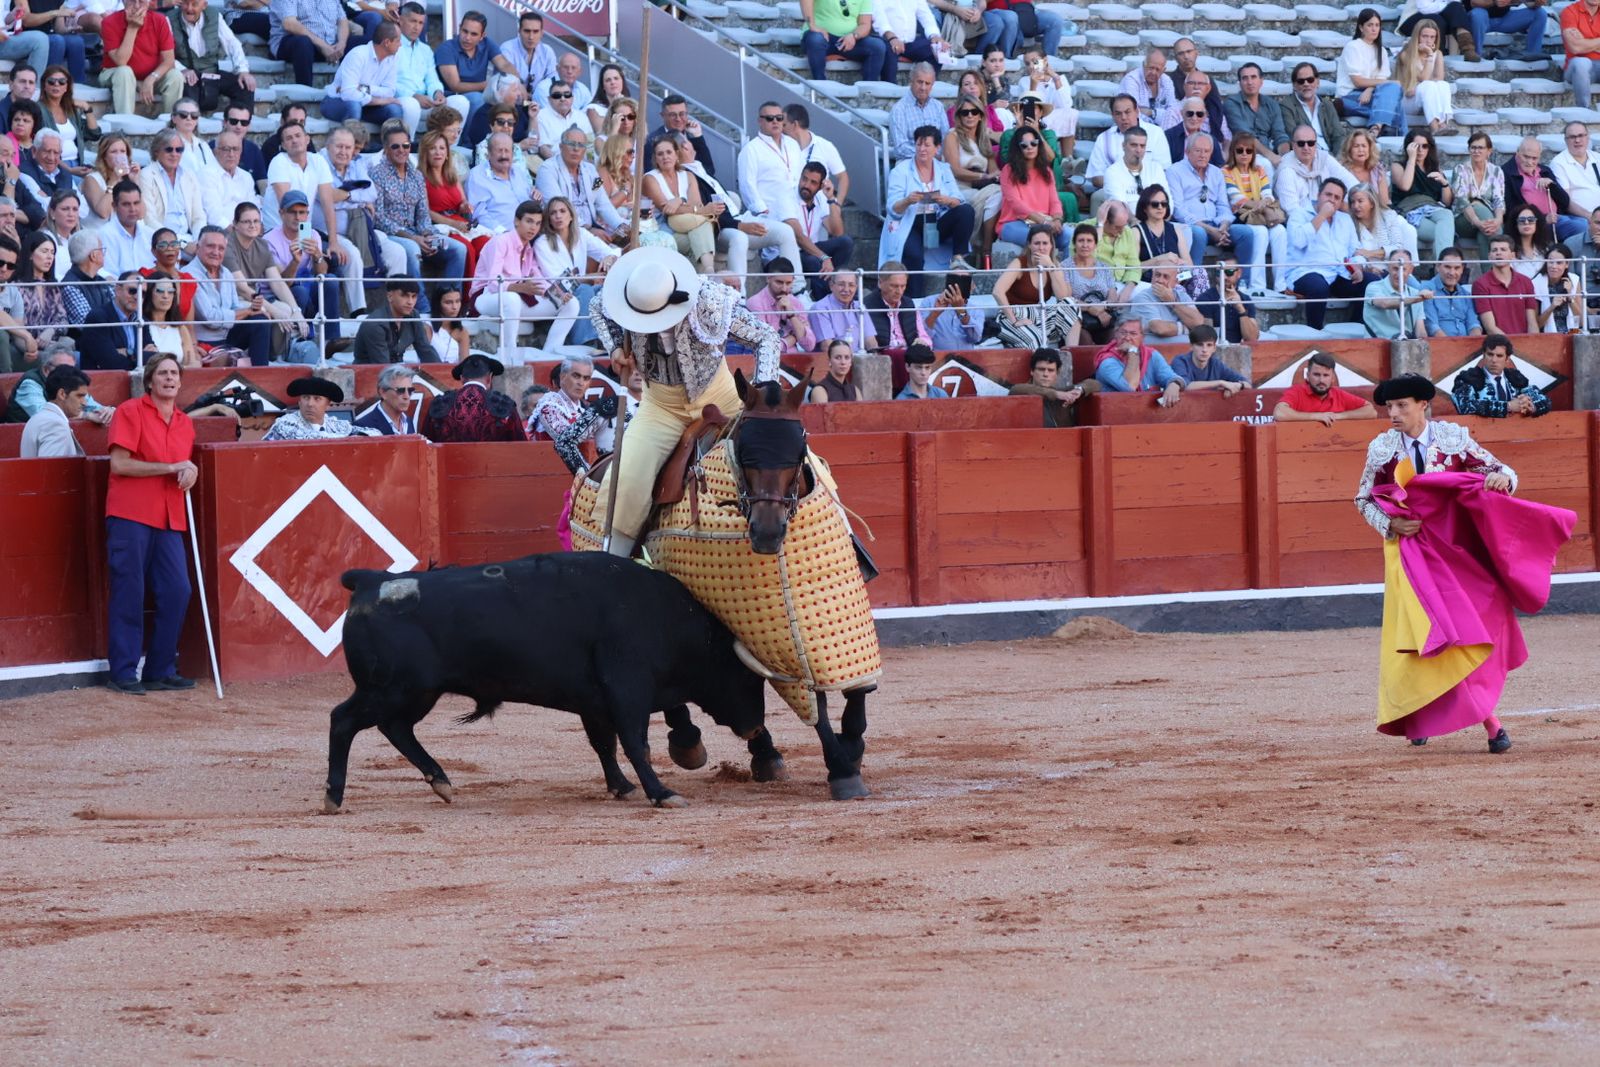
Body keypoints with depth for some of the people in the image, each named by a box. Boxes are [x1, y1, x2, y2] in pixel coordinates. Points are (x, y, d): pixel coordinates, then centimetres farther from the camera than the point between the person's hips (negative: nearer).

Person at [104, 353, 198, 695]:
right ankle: (124, 673, 1)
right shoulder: (130, 411, -2)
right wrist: (171, 468, -12)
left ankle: (161, 670, 10)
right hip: (130, 515, -6)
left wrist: (191, 472, 3)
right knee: (129, 593, -5)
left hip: (169, 519, 6)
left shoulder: (185, 423, 16)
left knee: (177, 592, -1)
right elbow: (119, 464, -10)